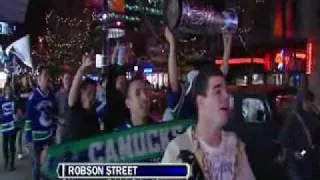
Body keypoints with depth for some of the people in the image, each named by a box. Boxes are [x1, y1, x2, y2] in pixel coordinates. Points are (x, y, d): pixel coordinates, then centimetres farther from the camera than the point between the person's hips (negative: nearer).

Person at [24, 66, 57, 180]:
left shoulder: (51, 95, 2)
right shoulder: (33, 96, -12)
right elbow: (28, 117, -10)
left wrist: (54, 130, 14)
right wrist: (28, 135, -11)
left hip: (49, 134, 4)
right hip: (37, 135, -4)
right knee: (37, 162, 7)